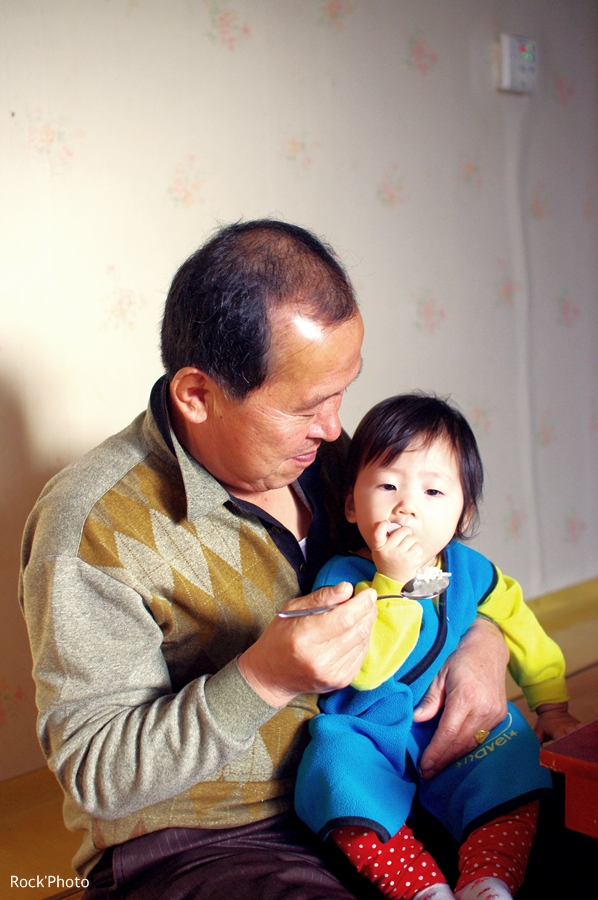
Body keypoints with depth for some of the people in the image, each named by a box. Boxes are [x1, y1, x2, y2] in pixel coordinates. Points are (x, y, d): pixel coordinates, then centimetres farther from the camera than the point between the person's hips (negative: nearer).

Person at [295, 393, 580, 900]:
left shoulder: (470, 571, -1)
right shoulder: (341, 578, -15)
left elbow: (525, 631, 15)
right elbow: (364, 667, -29)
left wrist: (553, 707, 15)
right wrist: (393, 581, -34)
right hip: (369, 734, -3)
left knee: (512, 764, -19)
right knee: (340, 764, -30)